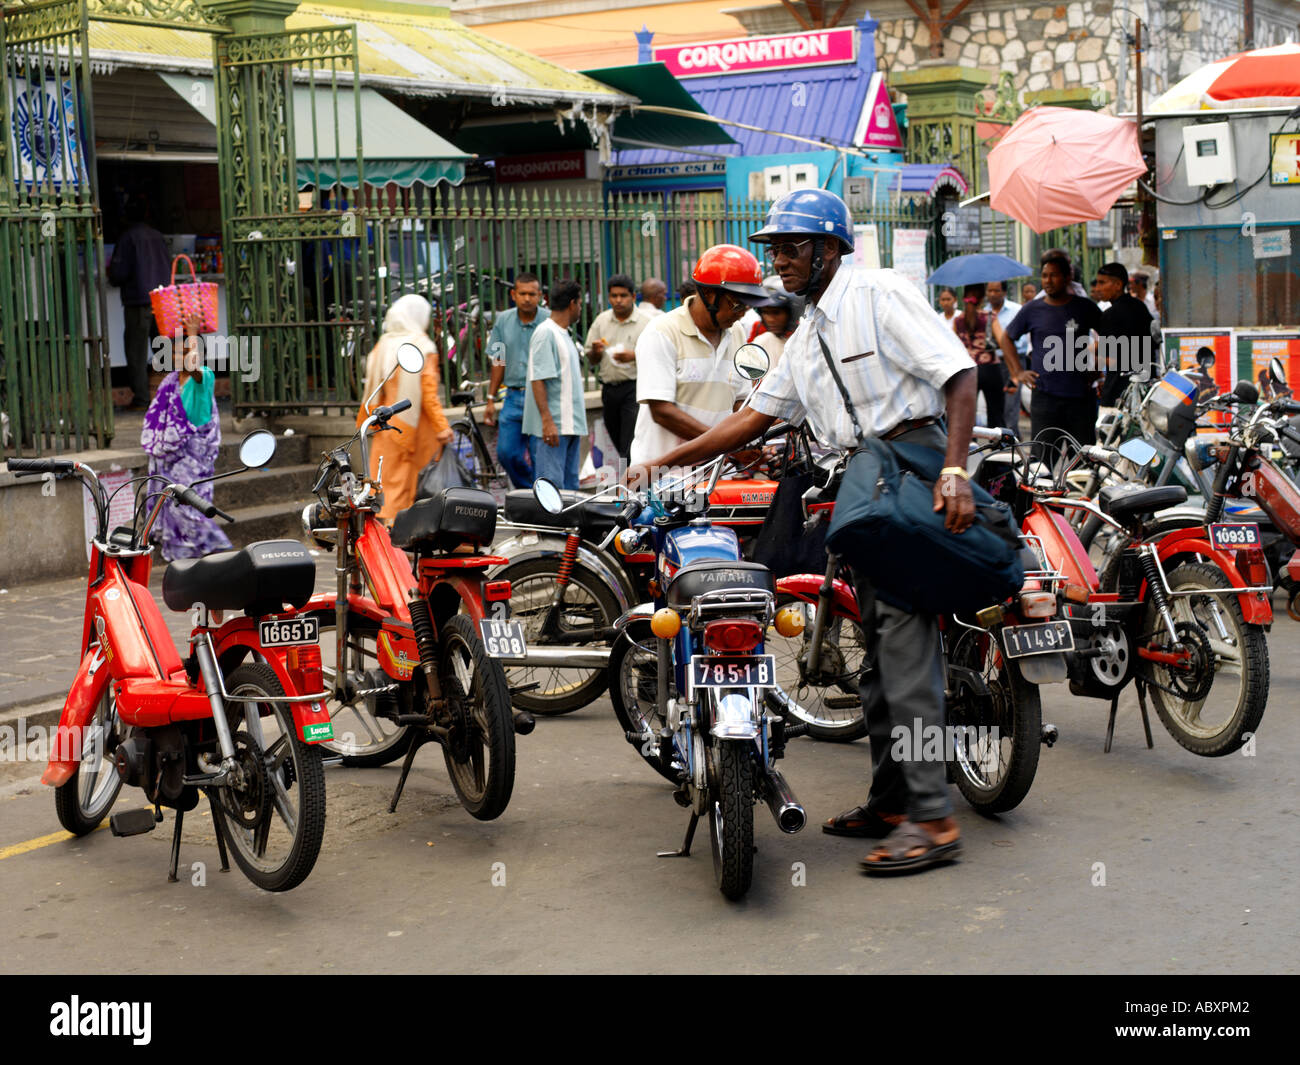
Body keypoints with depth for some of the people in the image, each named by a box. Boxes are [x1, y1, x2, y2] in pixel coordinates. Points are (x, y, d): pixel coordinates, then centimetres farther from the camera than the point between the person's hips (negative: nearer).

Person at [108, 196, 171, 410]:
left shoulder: (127, 237, -7)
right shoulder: (157, 236, 8)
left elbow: (119, 273, -11)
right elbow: (169, 268, 13)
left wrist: (111, 274, 11)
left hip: (139, 302, -5)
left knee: (137, 352, 1)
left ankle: (141, 398, 0)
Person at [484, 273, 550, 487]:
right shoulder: (503, 321, 7)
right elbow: (499, 363, 14)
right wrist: (490, 400, 12)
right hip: (514, 397, 4)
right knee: (506, 452, 2)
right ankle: (527, 494, 25)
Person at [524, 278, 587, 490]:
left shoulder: (564, 334, 19)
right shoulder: (545, 333, -12)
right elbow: (538, 379, -19)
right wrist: (547, 421, -24)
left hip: (570, 424, 10)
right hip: (551, 426, -10)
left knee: (570, 486, 12)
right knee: (551, 487, -11)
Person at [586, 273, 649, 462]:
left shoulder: (646, 322, -4)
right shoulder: (602, 320, 10)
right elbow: (591, 359, 14)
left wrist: (634, 356, -21)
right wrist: (596, 352, -9)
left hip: (634, 388, -6)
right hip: (609, 388, 6)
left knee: (630, 445, -13)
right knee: (617, 440, 15)